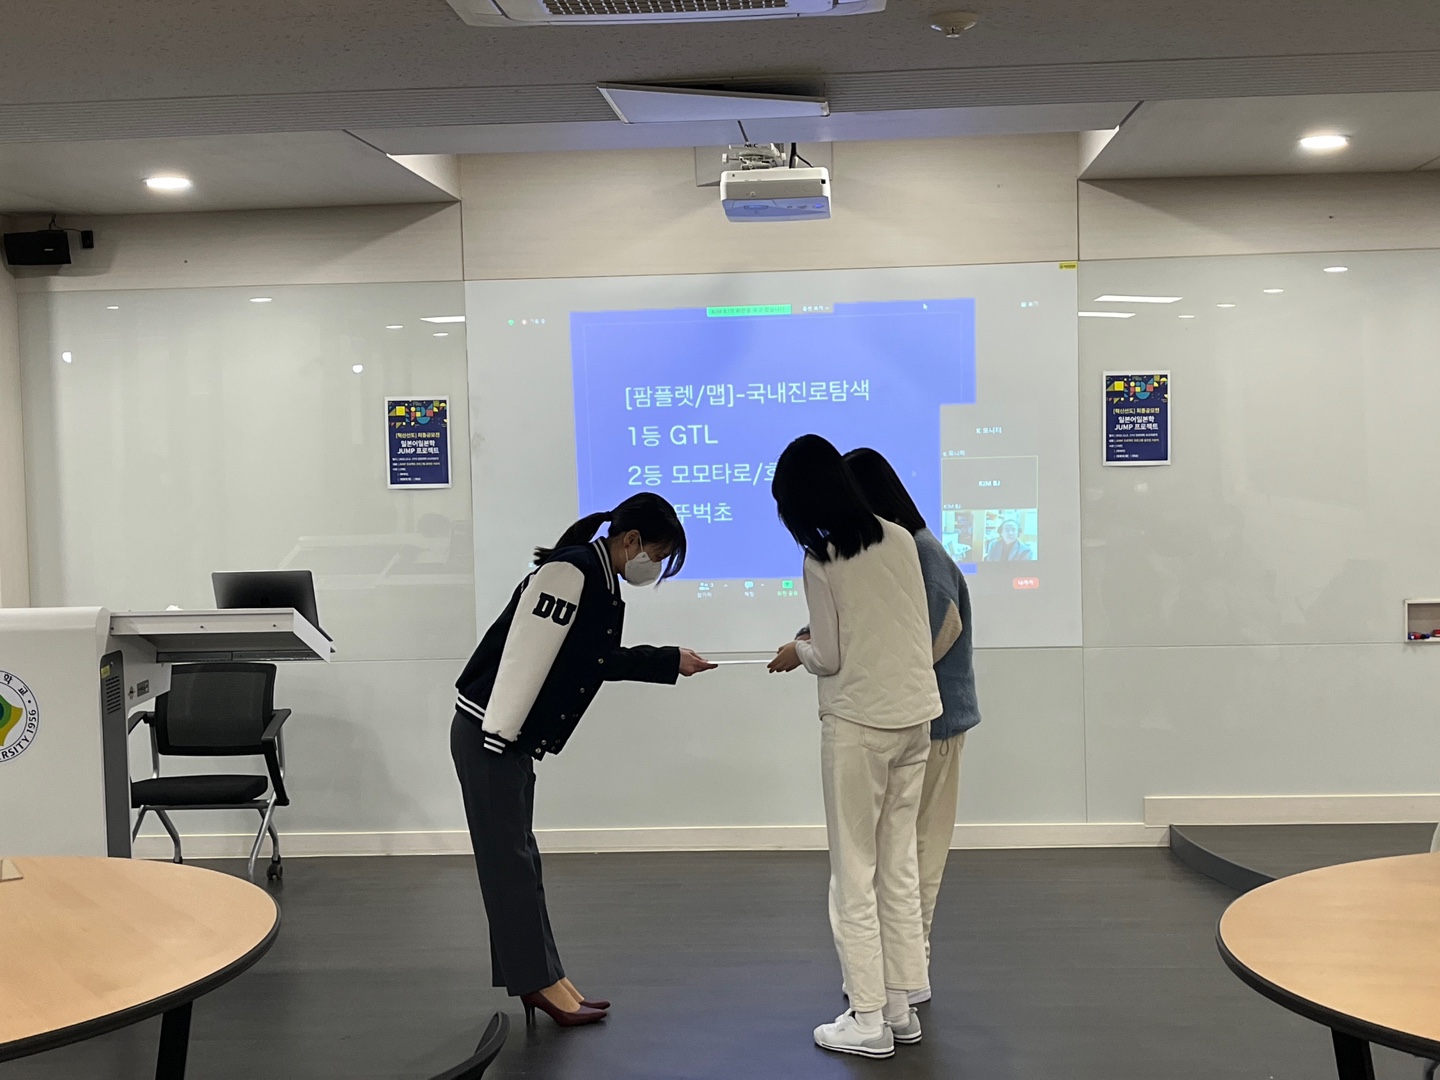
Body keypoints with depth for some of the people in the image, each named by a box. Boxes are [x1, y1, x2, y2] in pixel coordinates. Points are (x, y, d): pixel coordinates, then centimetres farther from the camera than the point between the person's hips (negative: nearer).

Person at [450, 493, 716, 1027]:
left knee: (516, 857, 15)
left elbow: (600, 659, 22)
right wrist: (498, 733, -23)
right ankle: (539, 981, 10)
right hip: (487, 732, -10)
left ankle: (538, 979, 23)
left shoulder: (602, 585, 11)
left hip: (513, 738, 10)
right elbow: (526, 651, -24)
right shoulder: (572, 570, -19)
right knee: (509, 858, 0)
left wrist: (672, 661, 22)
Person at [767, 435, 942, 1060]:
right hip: (916, 716, 6)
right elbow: (919, 630, 9)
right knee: (900, 866, 13)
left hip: (858, 725, -6)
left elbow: (829, 658, -9)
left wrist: (796, 652, 11)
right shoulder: (901, 539, 4)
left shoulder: (821, 563, -12)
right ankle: (901, 1007, 19)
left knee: (855, 873, 4)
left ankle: (868, 1020, 9)